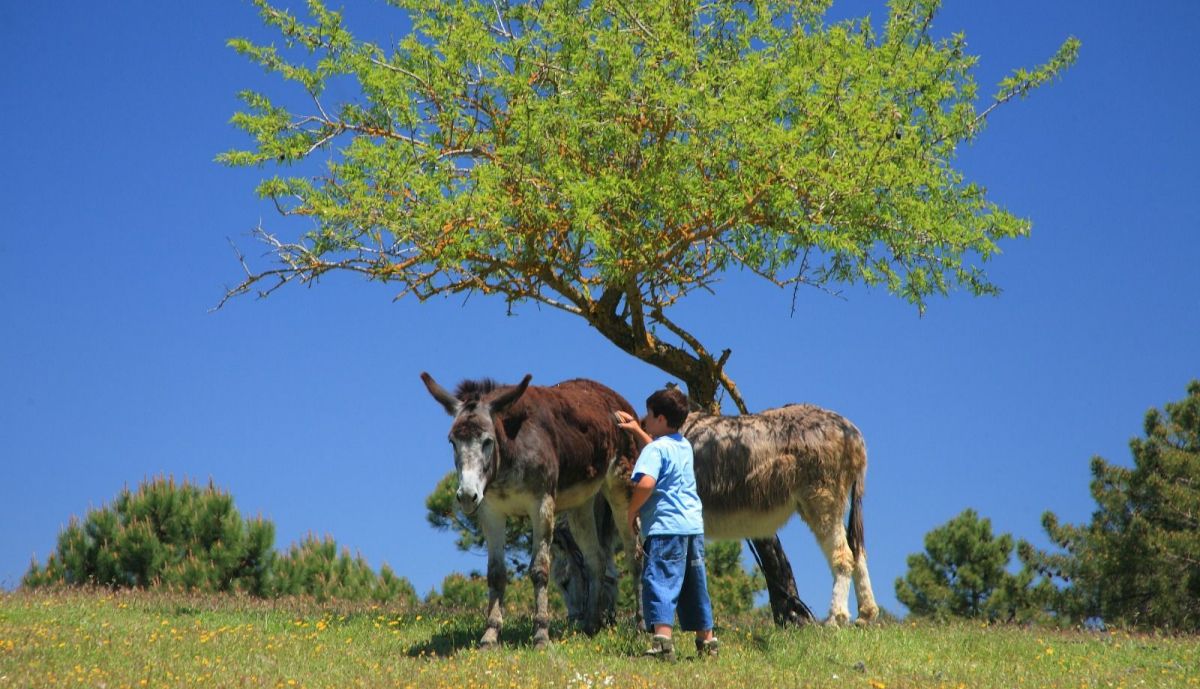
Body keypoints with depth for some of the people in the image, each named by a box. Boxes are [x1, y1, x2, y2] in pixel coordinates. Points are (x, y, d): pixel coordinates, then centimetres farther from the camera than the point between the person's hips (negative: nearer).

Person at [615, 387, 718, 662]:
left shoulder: (655, 449, -9)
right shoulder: (684, 445, 16)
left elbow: (646, 483, -25)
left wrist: (631, 511, -11)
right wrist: (636, 431, 40)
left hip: (665, 527, -8)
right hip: (694, 526, 8)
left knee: (660, 582, -11)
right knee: (694, 586, 17)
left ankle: (663, 641, -25)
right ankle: (707, 640, 24)